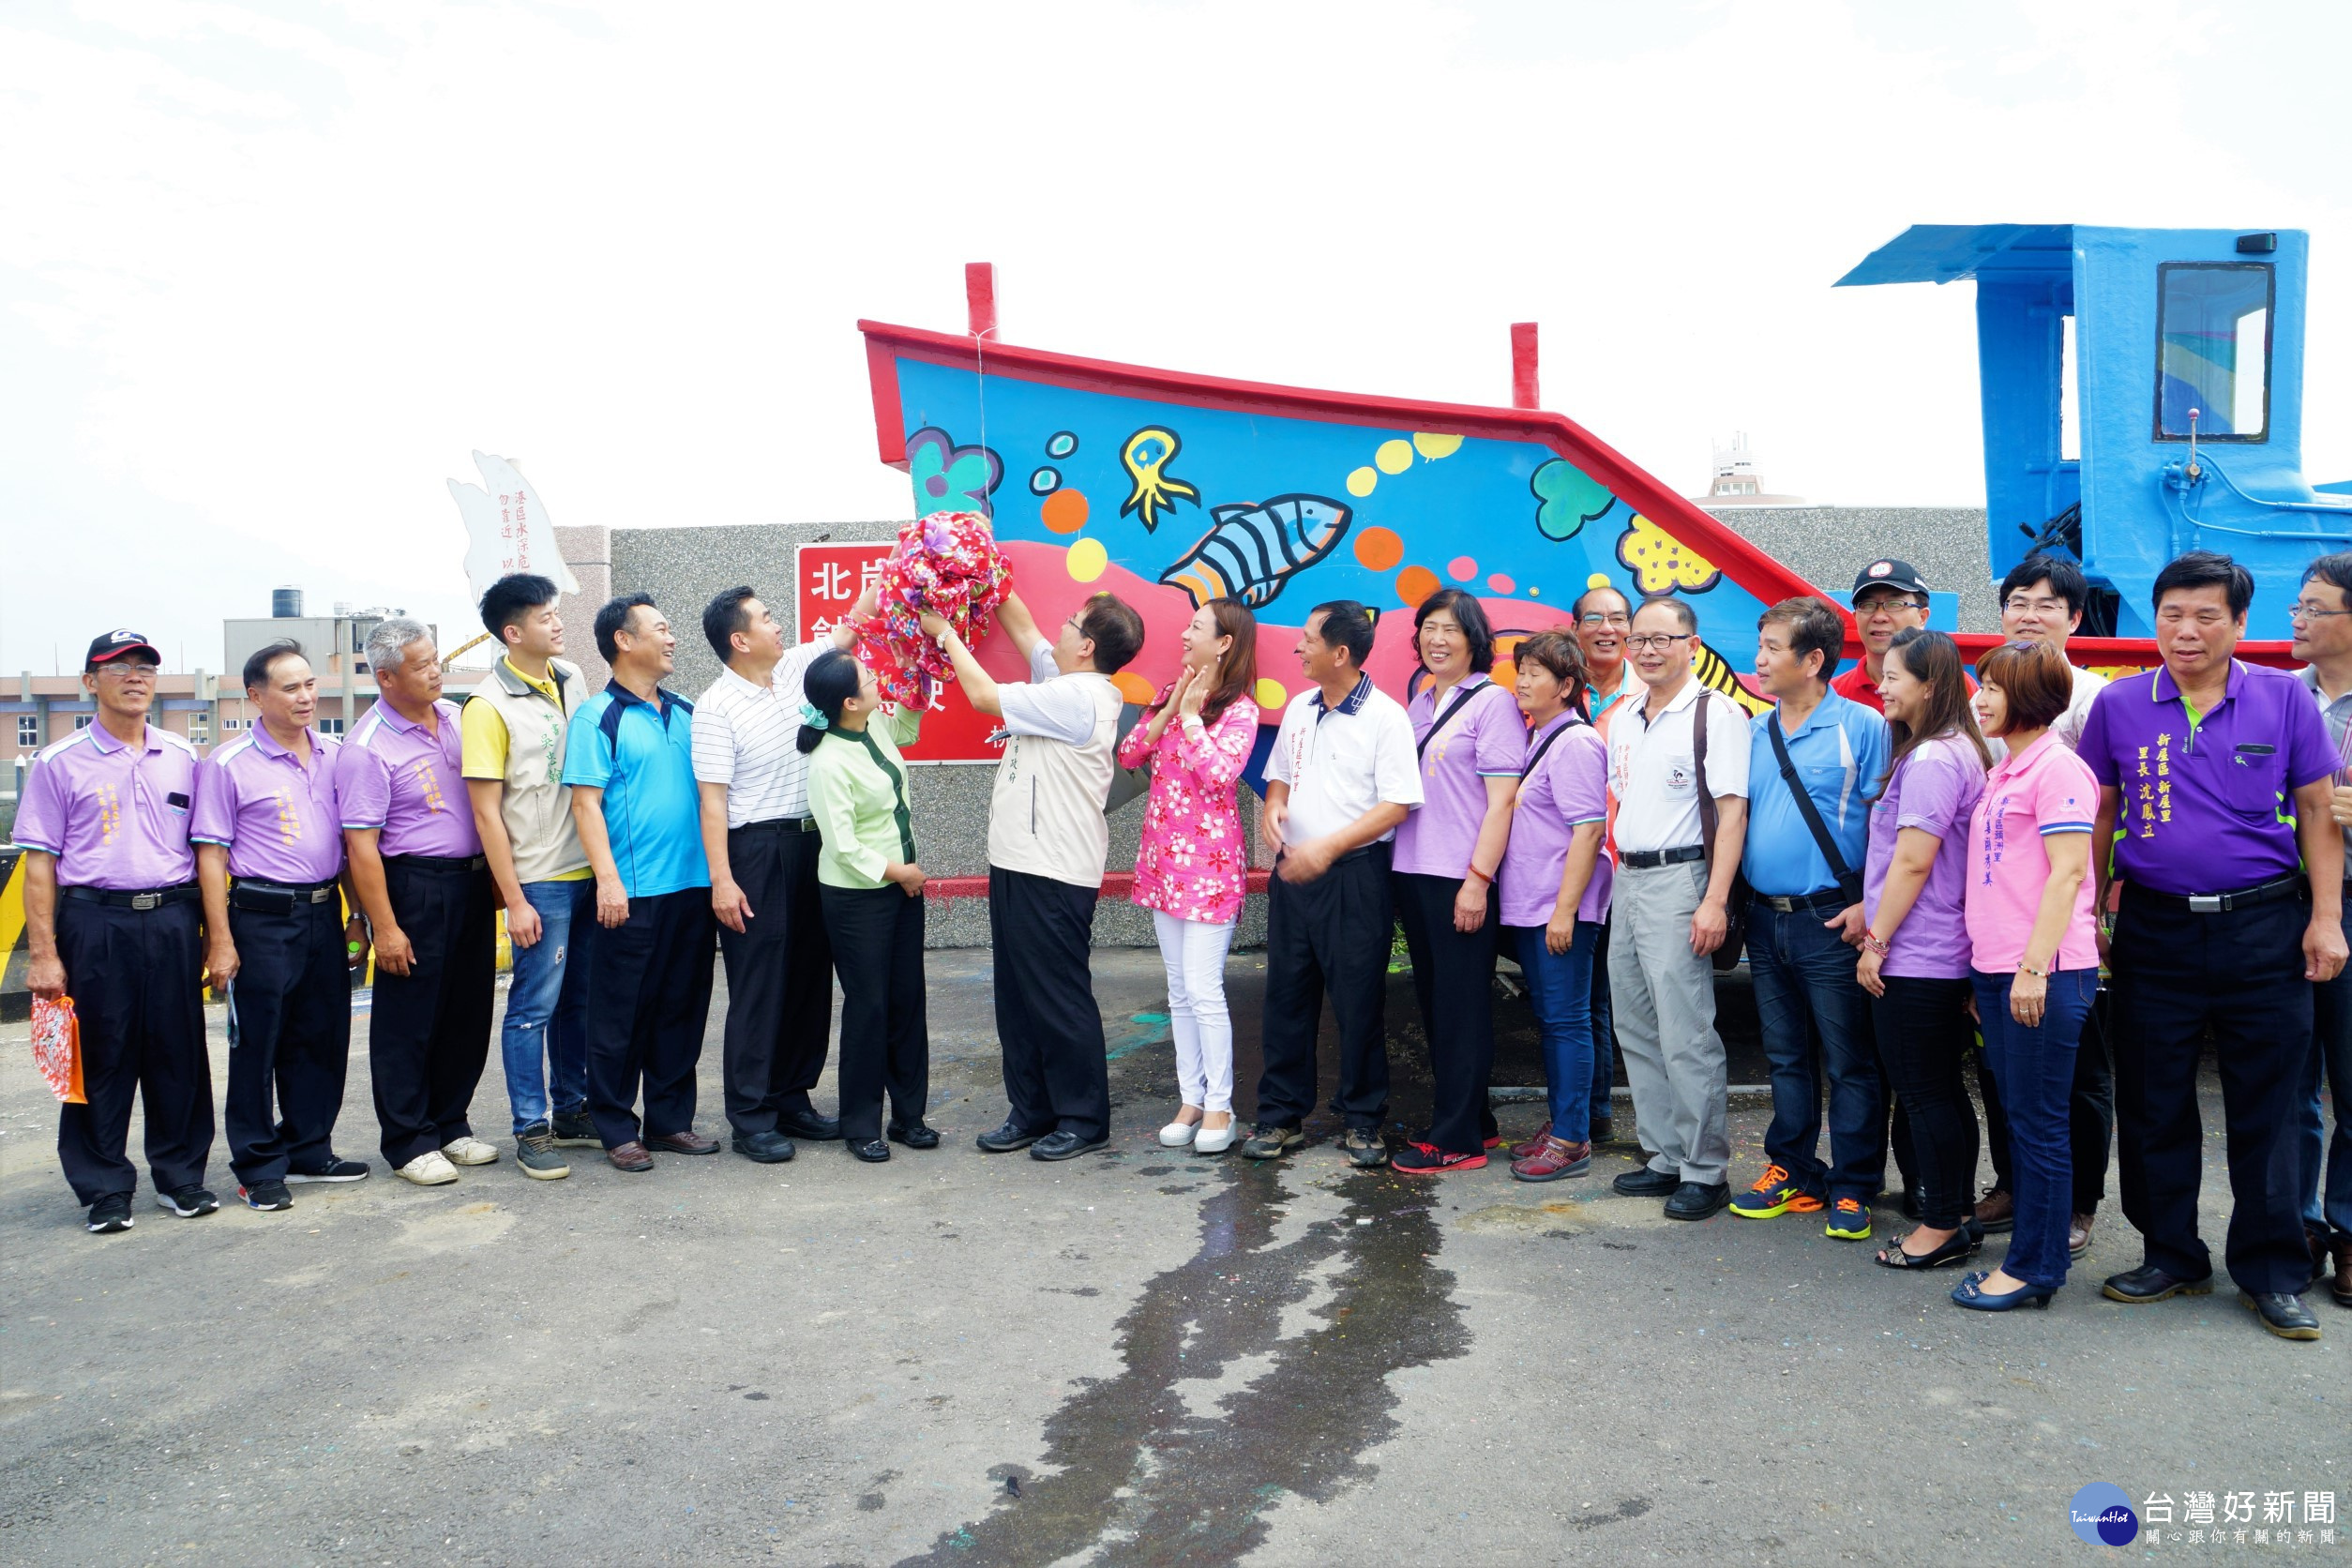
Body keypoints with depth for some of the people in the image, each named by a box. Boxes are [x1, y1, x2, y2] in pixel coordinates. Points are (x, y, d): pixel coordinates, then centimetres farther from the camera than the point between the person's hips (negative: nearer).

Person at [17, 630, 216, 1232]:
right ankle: (105, 1189, 16)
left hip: (172, 920, 3)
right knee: (101, 1058, 4)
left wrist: (208, 932, 9)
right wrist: (42, 952, -6)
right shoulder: (60, 762, 1)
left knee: (178, 1054, 7)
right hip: (95, 922, -2)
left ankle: (181, 1175, 20)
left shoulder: (182, 758, 10)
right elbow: (40, 861, -1)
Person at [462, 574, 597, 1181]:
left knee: (579, 999, 14)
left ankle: (569, 1112, 26)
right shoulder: (488, 706, -11)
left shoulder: (572, 679, 7)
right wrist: (514, 901, -14)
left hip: (589, 870, 6)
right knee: (534, 1005, 0)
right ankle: (531, 1132, 11)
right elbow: (486, 812, -11)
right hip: (538, 879, -6)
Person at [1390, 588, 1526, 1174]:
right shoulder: (1419, 704, 15)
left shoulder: (1492, 701, -6)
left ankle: (1457, 1138, 5)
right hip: (1412, 872, 8)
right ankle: (1471, 1120, 24)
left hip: (1460, 878, -7)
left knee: (1462, 1006, -1)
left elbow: (1501, 800, -11)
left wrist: (1477, 880, -17)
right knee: (1432, 1001, 12)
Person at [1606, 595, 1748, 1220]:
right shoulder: (1624, 720, 15)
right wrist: (1620, 874, 14)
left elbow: (1732, 812, -14)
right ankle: (1665, 1158, 23)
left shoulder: (1715, 713, -8)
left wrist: (1715, 899, -20)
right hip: (1627, 882, 8)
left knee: (1686, 1036, -7)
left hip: (1678, 879, -8)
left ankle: (1705, 1170, 4)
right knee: (1637, 1031, 12)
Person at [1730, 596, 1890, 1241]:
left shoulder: (1861, 726, -7)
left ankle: (1853, 1189, 11)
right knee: (1786, 1056, 15)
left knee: (1849, 1060, 2)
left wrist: (1868, 905, -17)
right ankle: (1791, 1172, 25)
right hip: (1765, 917, 6)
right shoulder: (1755, 733, 11)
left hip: (1831, 920, -6)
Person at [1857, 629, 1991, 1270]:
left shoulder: (1930, 760, -18)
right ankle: (1957, 1218, 24)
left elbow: (1912, 861, -20)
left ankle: (1941, 1228, 8)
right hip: (1946, 954, 10)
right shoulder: (1961, 751, 14)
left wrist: (1877, 941, -14)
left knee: (1923, 1094, -1)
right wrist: (1871, 919, 19)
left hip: (1912, 957, -10)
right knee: (1943, 1090, 15)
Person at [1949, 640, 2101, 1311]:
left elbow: (2067, 872, -16)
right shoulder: (2000, 772, 16)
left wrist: (2035, 967, -20)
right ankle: (2028, 1253, 23)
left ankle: (2035, 1269, 8)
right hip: (1997, 968, 9)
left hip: (2046, 971, -9)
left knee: (2039, 1123, -1)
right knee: (2019, 1117, 14)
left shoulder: (2057, 766, -10)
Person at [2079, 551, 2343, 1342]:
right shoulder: (2119, 705, 2)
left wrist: (2326, 917, -3)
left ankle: (2272, 1273, 18)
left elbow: (2316, 810, 3)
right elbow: (2099, 816, 8)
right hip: (2155, 931, 1)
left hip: (2263, 928, -1)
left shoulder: (2284, 698, 0)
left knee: (2266, 1106, 5)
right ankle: (2171, 1255, 23)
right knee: (2153, 1104, 8)